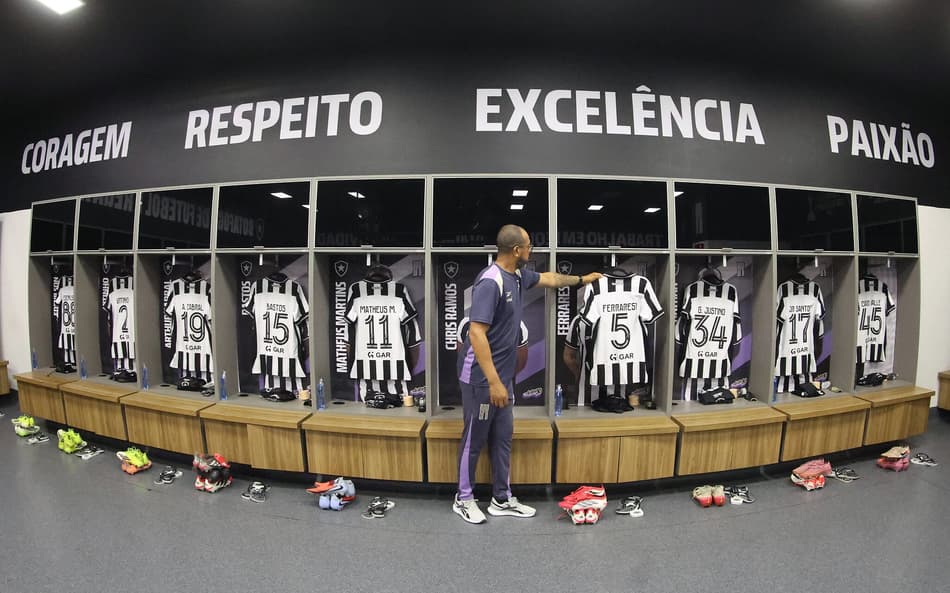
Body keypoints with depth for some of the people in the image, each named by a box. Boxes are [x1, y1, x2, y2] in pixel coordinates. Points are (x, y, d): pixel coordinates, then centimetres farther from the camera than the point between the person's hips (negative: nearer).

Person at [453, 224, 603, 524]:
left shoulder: (517, 275, 6)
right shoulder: (490, 282, -23)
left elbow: (549, 278, 28)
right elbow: (476, 334, -27)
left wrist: (582, 279, 38)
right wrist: (493, 381, -29)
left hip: (503, 375, 9)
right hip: (482, 377, -9)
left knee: (502, 439, 15)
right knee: (474, 439, 7)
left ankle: (502, 500, 29)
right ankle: (463, 499, 26)